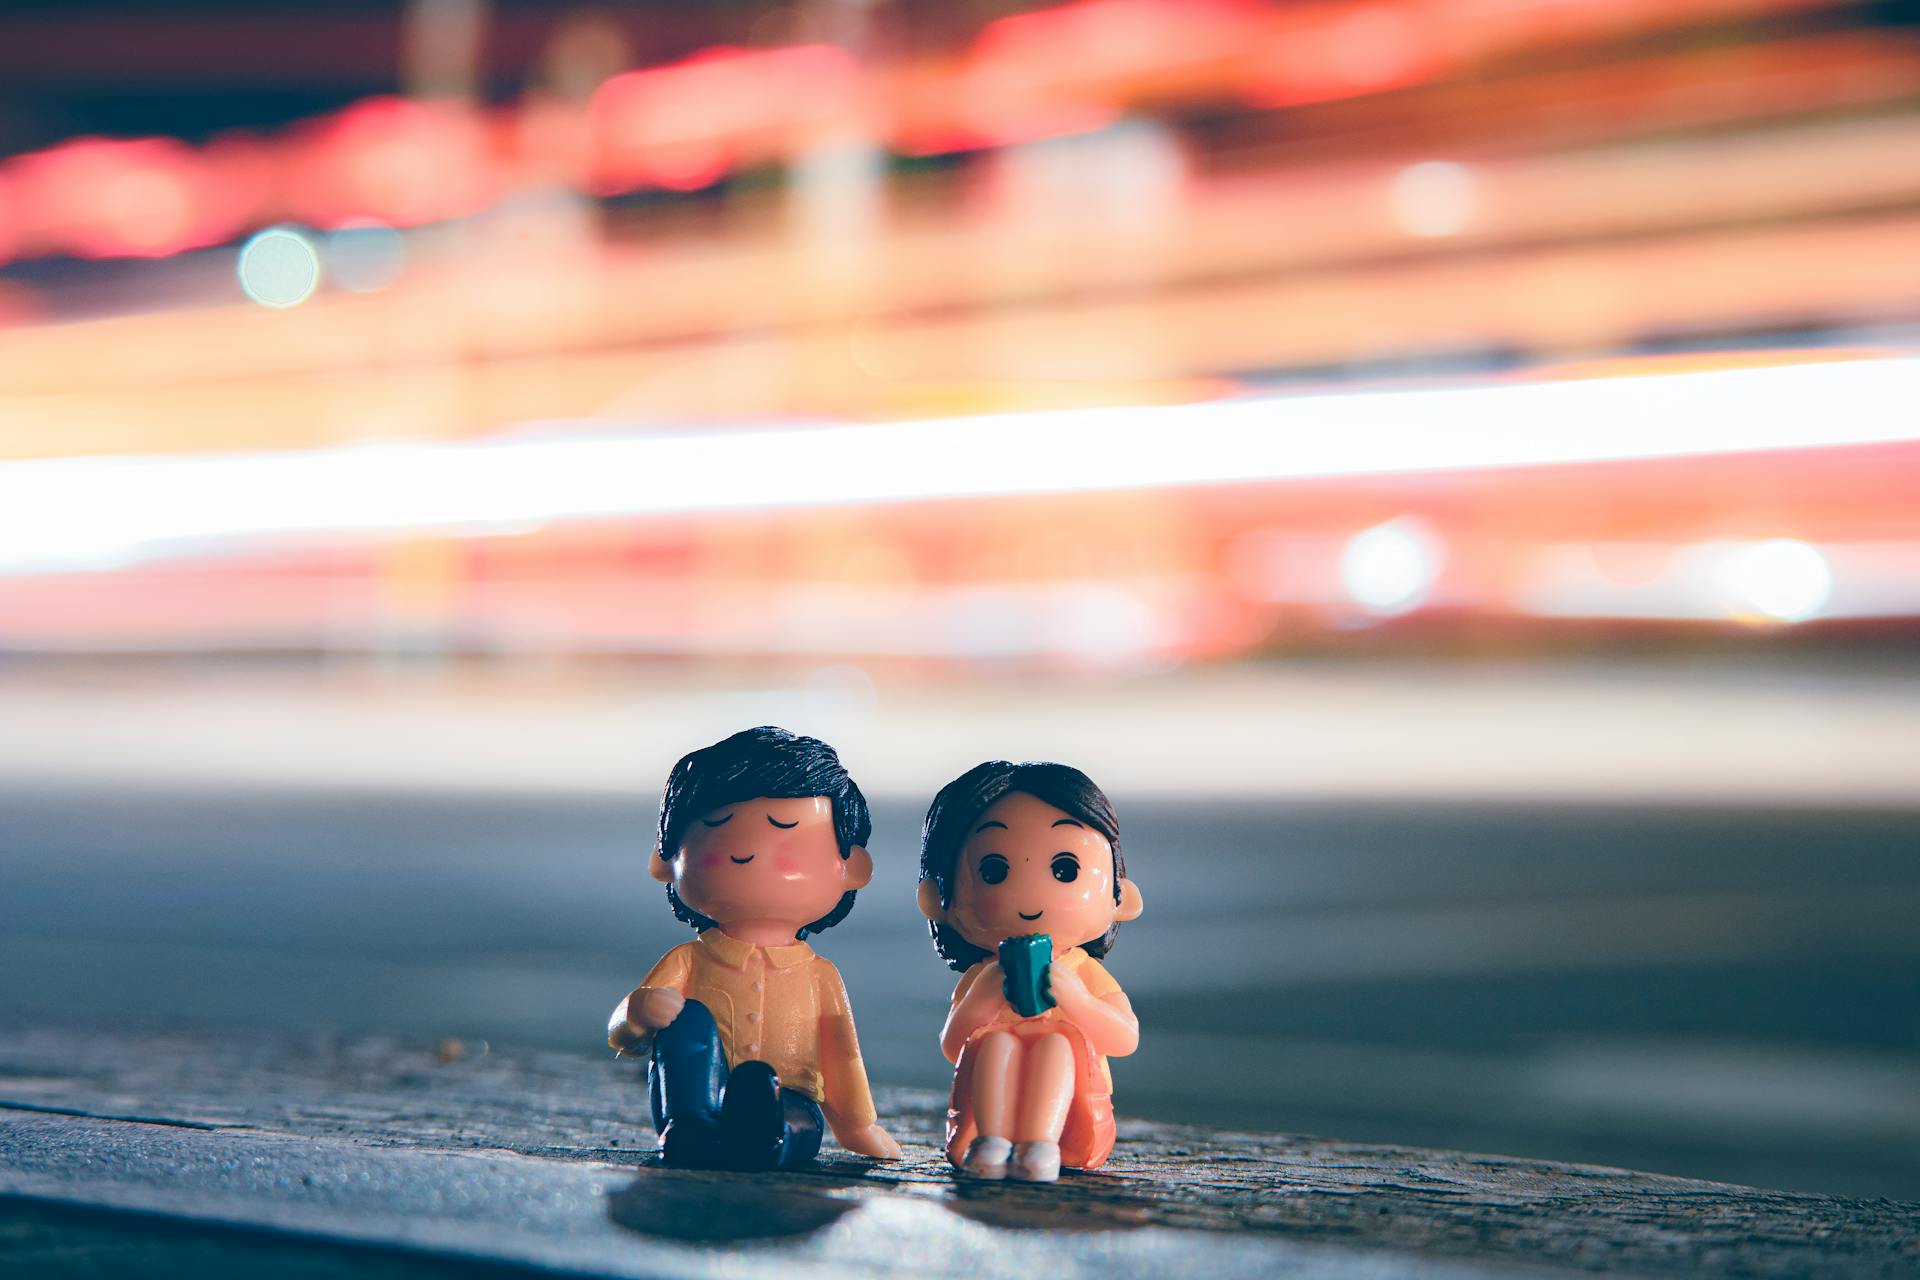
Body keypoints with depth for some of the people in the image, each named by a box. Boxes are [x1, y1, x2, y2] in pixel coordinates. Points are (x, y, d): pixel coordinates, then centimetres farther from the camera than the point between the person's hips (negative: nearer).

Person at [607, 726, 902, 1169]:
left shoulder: (819, 975, 15)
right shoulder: (688, 962, 11)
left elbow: (841, 1055, 23)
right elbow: (620, 1037, 2)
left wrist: (862, 1129, 23)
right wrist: (638, 1014, -22)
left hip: (789, 1102, 0)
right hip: (701, 1101, 0)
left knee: (799, 1122, -35)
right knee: (690, 1021, -24)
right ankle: (685, 1132, -44)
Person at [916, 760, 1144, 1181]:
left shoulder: (1087, 975, 11)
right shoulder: (980, 978, 13)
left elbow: (1126, 1040, -2)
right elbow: (952, 1048, 5)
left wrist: (1075, 999, -18)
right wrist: (980, 1002, -13)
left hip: (1070, 1116, -1)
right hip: (988, 1109, 1)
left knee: (1056, 1044, -29)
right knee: (995, 1041, -26)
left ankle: (1042, 1144, -48)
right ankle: (992, 1140, -43)